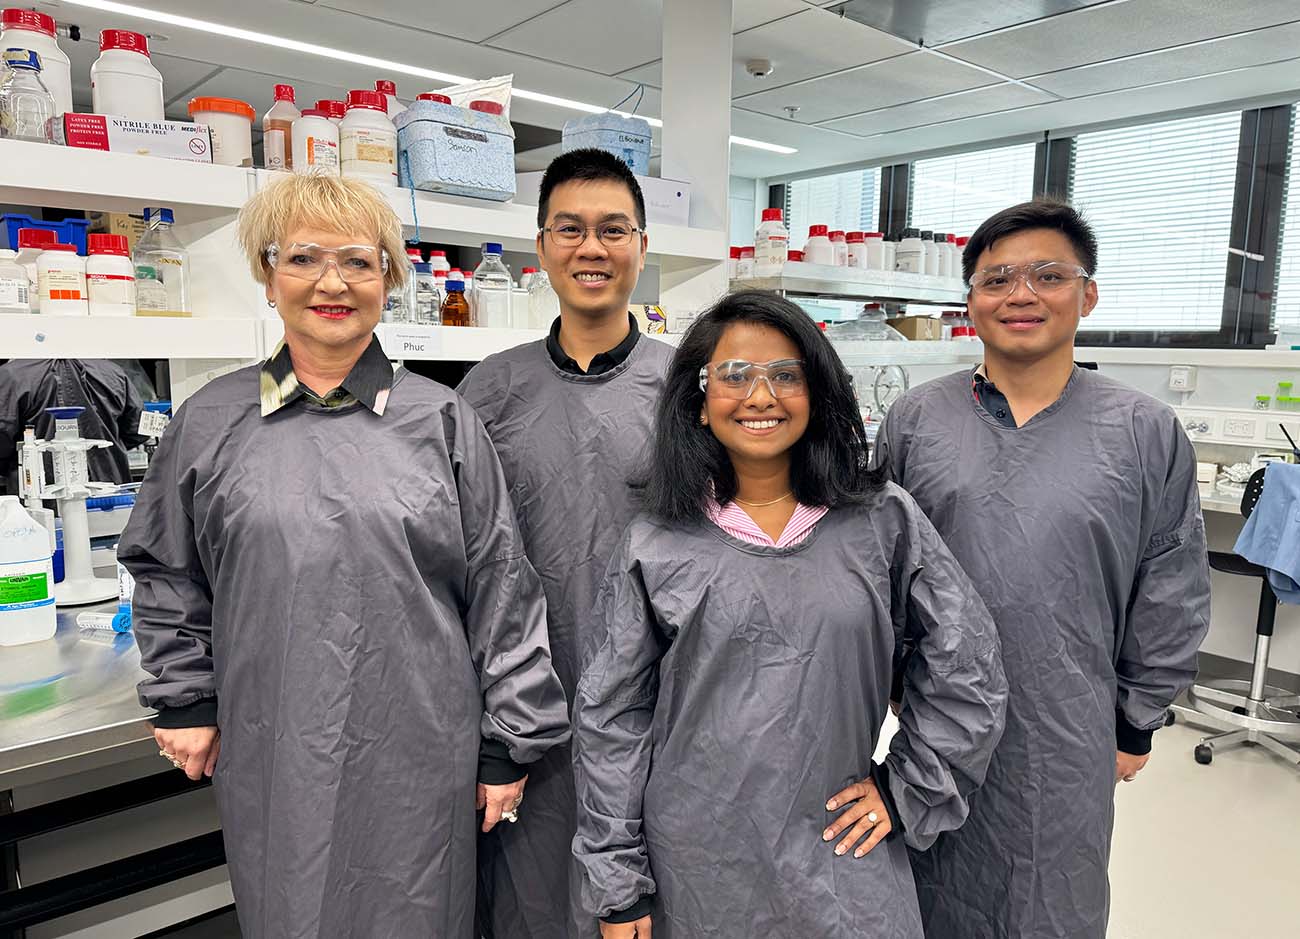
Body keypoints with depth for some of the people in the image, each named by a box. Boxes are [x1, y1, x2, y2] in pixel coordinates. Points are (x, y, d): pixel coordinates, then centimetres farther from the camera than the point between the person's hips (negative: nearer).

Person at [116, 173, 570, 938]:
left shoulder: (442, 420, -3)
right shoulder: (213, 422, 2)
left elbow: (502, 587, -2)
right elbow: (165, 571, 14)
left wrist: (511, 744, -2)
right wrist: (184, 699, 9)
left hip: (418, 753, -1)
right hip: (271, 758, 2)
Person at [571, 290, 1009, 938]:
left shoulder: (884, 520, -3)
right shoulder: (654, 546, -4)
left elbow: (967, 662, 5)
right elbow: (610, 719, -1)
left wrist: (908, 788, 3)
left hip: (840, 861, 1)